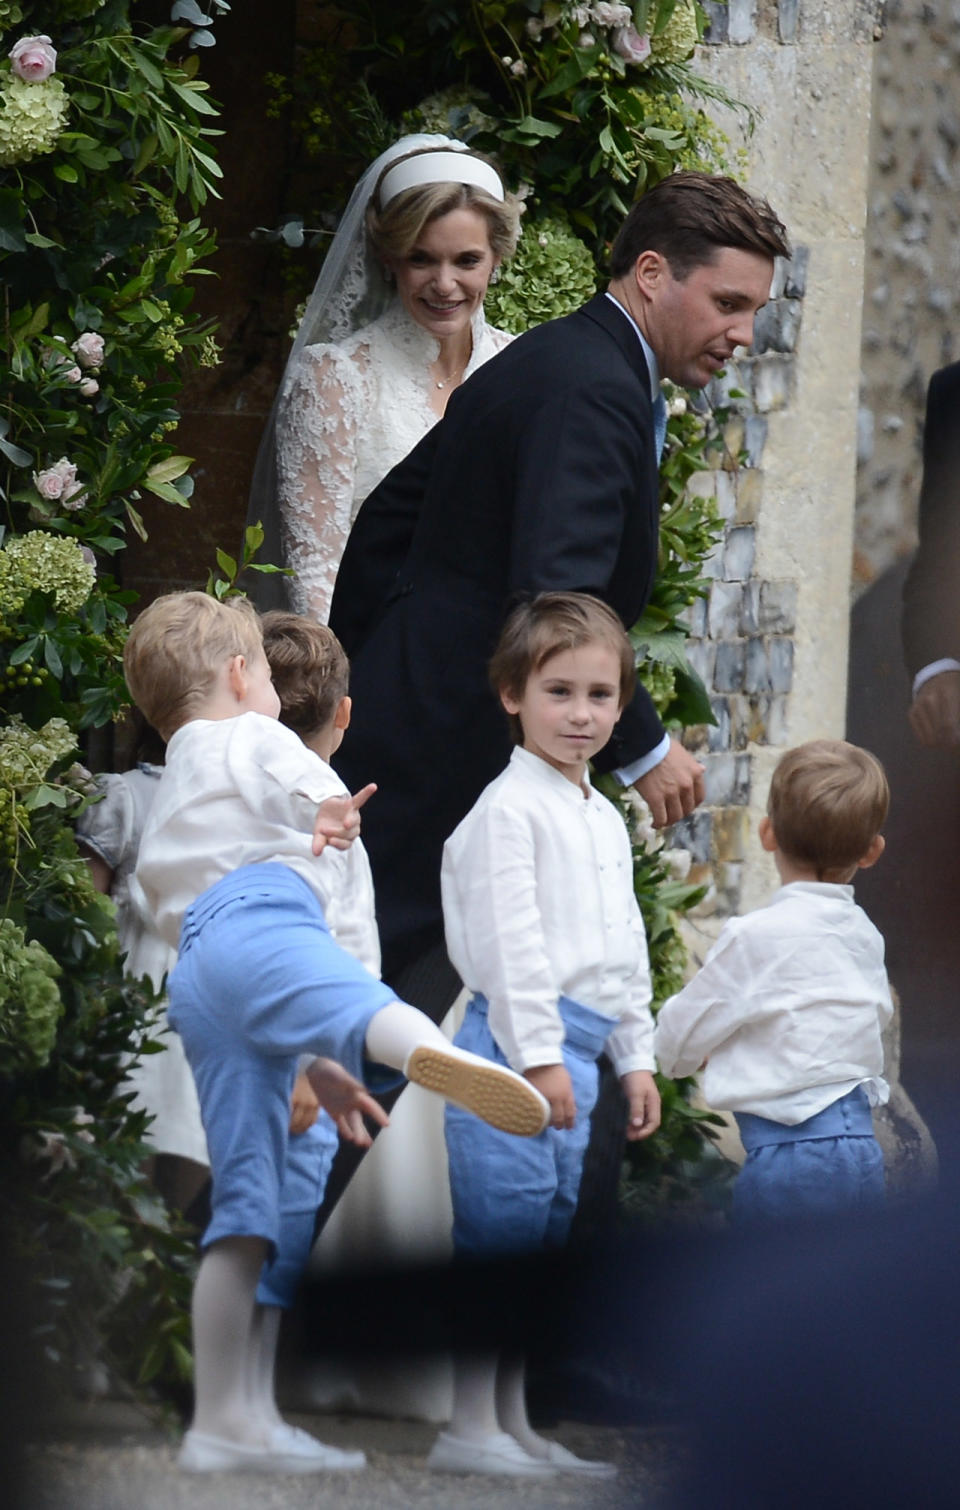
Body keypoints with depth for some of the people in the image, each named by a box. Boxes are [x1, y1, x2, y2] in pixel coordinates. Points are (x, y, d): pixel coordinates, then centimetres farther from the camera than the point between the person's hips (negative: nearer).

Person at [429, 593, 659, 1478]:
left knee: (545, 1238, 10)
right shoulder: (509, 808, -9)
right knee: (498, 1231, -11)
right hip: (514, 1045, -9)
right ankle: (470, 1430, -11)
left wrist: (636, 1057, 21)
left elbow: (625, 946, 25)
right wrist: (540, 1053, -18)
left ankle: (513, 1424, 15)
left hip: (574, 1048, 9)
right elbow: (509, 938, -15)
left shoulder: (606, 822, 19)